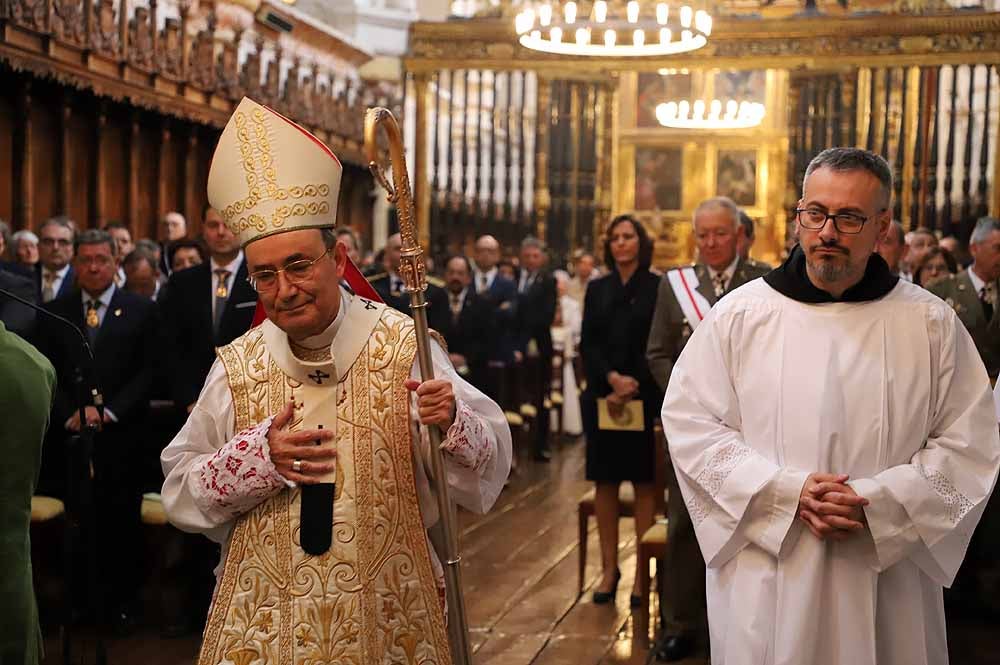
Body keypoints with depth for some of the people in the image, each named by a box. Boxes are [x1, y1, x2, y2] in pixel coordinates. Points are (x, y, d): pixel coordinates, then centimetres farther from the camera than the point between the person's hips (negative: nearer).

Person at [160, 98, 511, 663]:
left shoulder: (403, 346, -8)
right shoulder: (238, 366, -2)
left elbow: (491, 462, -8)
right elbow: (180, 490, 1)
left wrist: (452, 423, -29)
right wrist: (260, 456, -15)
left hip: (386, 615, -1)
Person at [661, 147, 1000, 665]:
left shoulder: (931, 324, 0)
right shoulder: (738, 314, -1)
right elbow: (688, 420, -2)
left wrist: (875, 503, -15)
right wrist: (788, 492, -14)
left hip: (886, 580, 1)